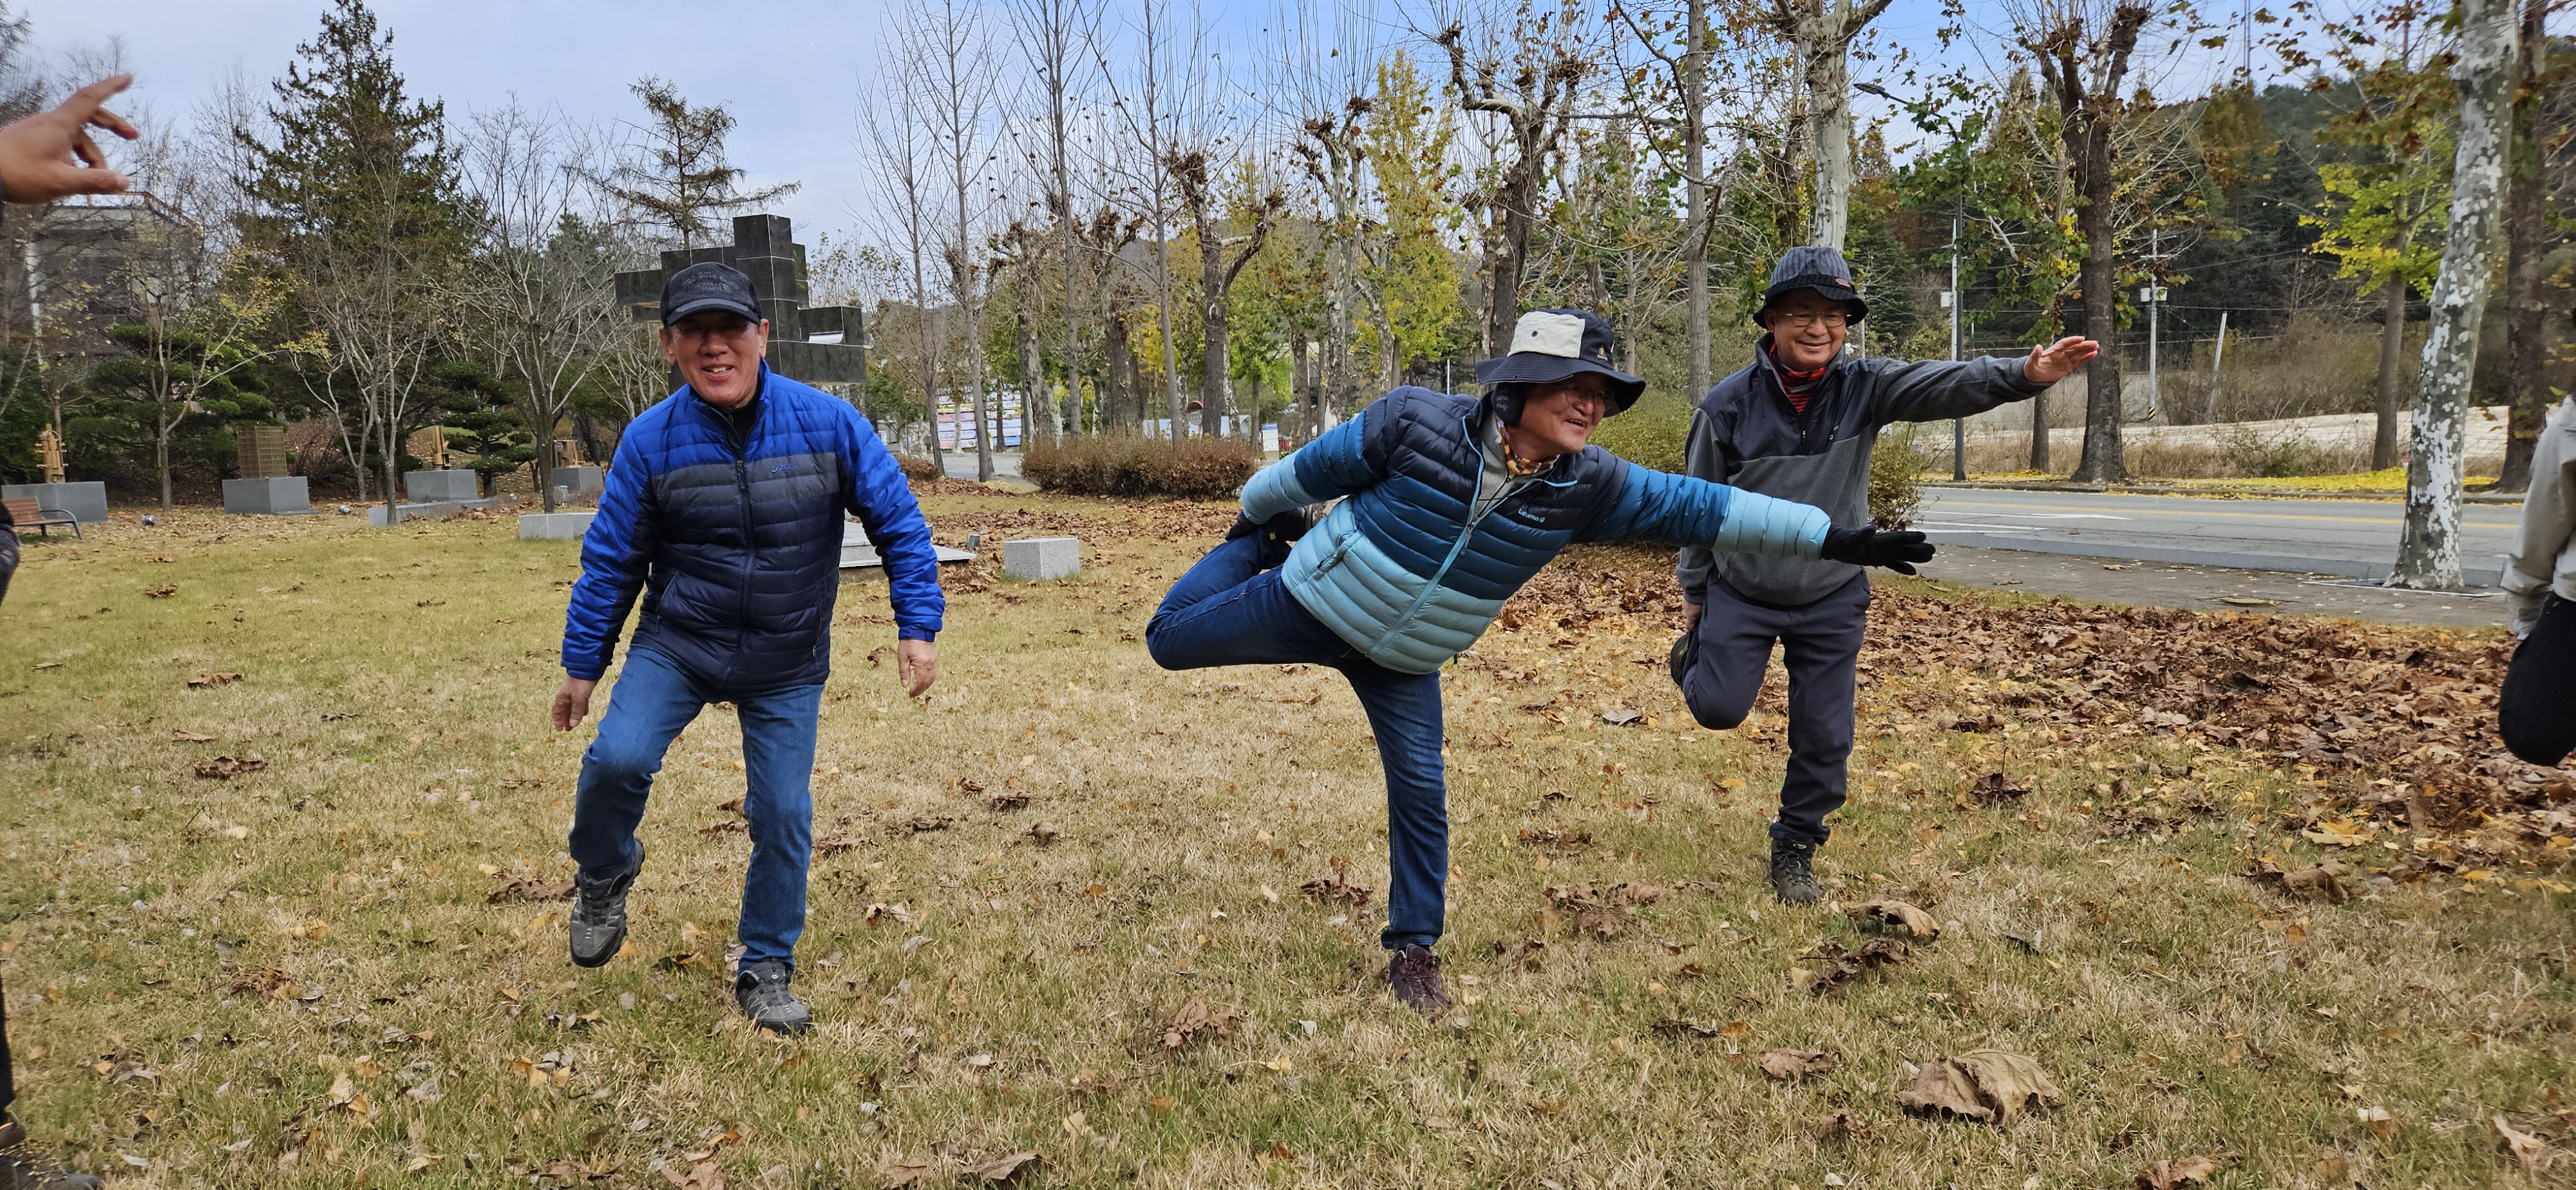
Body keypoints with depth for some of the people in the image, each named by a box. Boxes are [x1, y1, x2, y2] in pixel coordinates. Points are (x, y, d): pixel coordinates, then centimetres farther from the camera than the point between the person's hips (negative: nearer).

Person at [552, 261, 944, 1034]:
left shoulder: (828, 424, -13)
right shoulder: (651, 442, -10)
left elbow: (898, 522, -5)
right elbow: (612, 559, 0)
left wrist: (917, 627, -12)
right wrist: (583, 666, 4)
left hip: (787, 666, 0)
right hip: (677, 644, 0)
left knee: (784, 818, 1)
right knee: (618, 759, -22)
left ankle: (767, 973, 22)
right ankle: (604, 875, 13)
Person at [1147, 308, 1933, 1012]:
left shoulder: (1589, 486, -14)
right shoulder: (1417, 422, -25)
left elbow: (1700, 508, -12)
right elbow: (1314, 466, -10)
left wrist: (1833, 540, -12)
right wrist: (1259, 516, 6)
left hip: (1402, 660, 2)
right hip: (1308, 605, -2)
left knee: (1421, 796, -2)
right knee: (1170, 641, 5)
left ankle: (1412, 950, 17)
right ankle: (1256, 554, 32)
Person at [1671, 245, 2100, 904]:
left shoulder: (1864, 387, -10)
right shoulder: (1728, 404, -14)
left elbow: (1949, 384, -25)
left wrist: (2026, 374, -45)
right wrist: (1693, 592, 6)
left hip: (1833, 600, 2)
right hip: (1740, 593, -1)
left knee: (1824, 737, 5)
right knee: (1720, 708, 2)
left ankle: (1795, 850, 27)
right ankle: (1695, 654, 37)